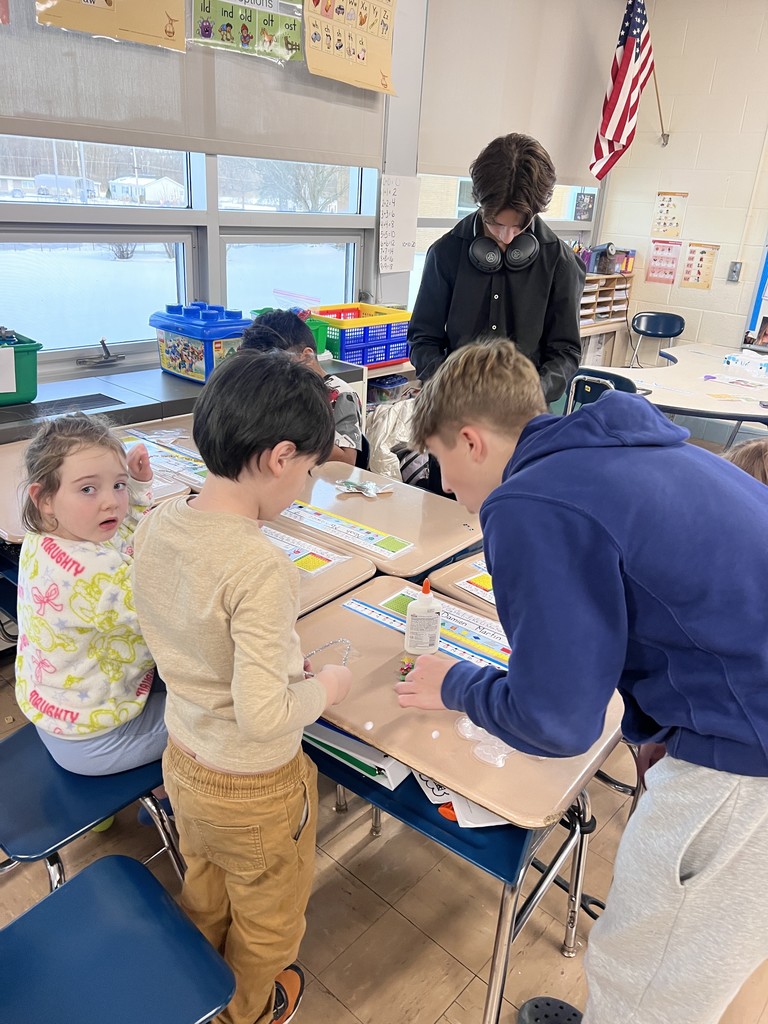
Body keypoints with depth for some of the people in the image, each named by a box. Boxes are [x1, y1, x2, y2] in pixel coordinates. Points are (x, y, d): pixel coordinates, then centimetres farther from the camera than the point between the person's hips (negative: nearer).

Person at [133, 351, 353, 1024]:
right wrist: (325, 689, -14)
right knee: (267, 916, 27)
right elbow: (263, 716, -33)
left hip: (183, 762, 7)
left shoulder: (158, 525, -12)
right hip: (254, 790, -6)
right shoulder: (261, 567, -35)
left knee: (205, 892, 35)